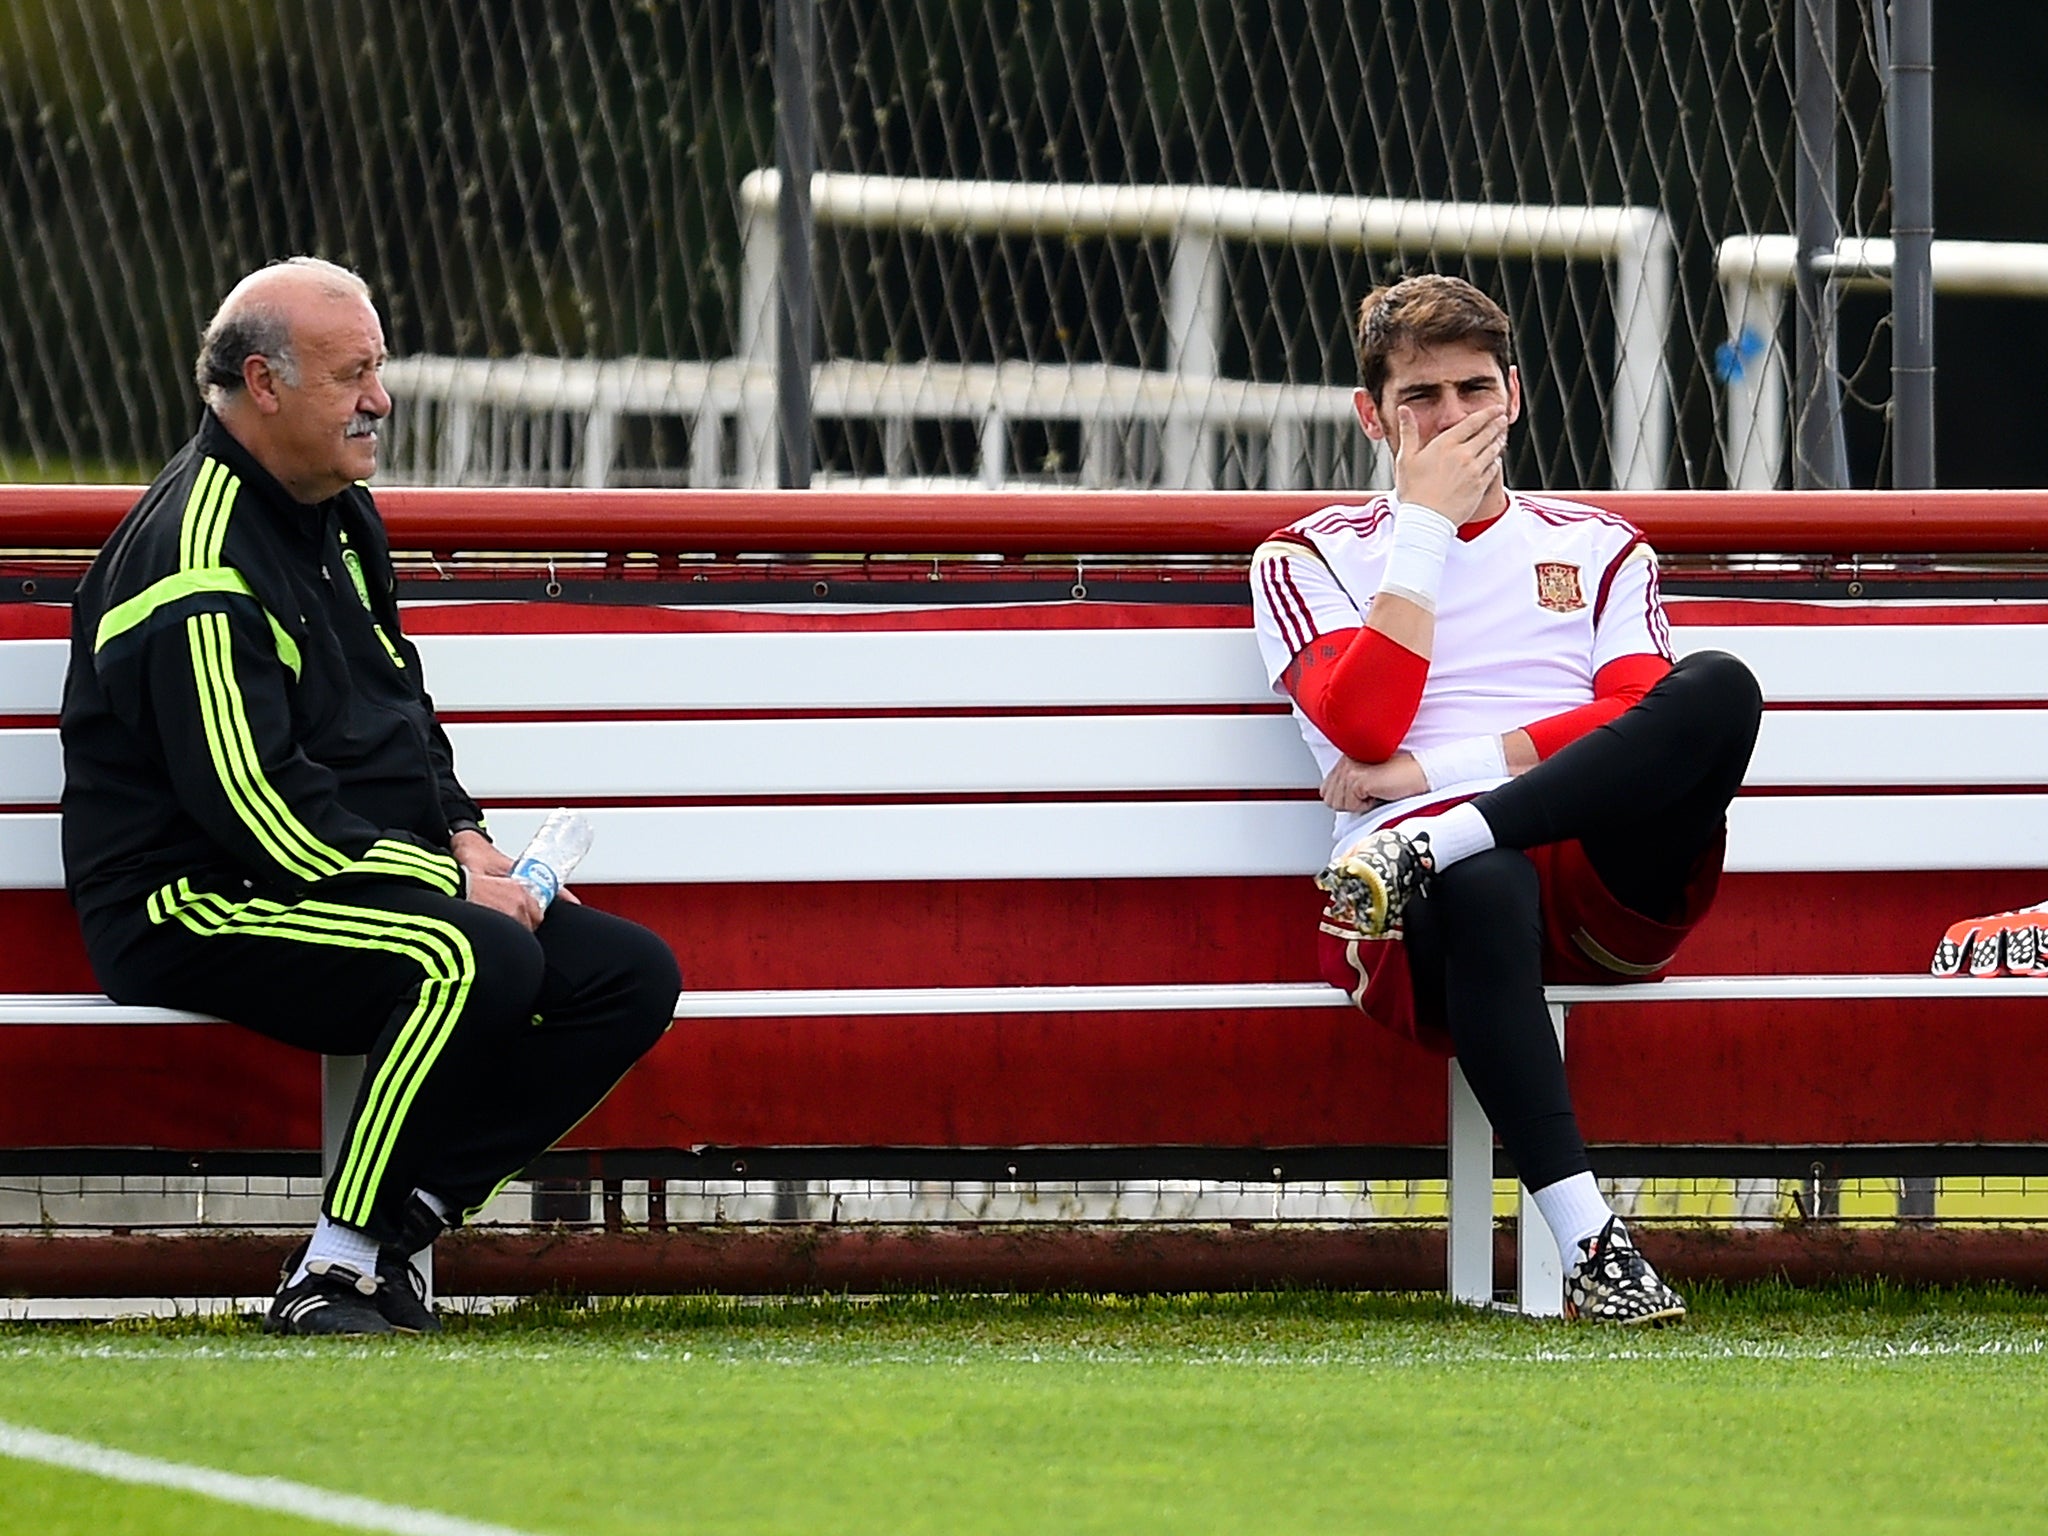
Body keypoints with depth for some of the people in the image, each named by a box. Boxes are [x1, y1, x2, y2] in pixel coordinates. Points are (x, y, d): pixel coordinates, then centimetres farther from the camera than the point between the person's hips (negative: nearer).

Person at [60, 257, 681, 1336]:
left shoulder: (339, 515, 16)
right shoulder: (200, 559, -16)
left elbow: (402, 711, 28)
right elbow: (253, 802, -23)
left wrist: (463, 840, 9)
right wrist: (448, 883, -18)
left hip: (370, 878, 10)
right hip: (197, 911, -10)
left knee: (631, 973, -3)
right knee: (483, 958, -34)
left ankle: (395, 1230, -10)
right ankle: (333, 1275, -28)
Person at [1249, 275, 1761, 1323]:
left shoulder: (1599, 549, 25)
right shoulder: (1312, 560, 18)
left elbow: (1638, 719, 6)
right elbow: (1363, 731, -2)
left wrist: (1443, 770, -5)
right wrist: (1427, 525, 1)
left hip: (1609, 886, 2)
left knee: (1718, 687, -27)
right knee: (1485, 890, -43)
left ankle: (1433, 849, -35)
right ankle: (1587, 1245, -50)